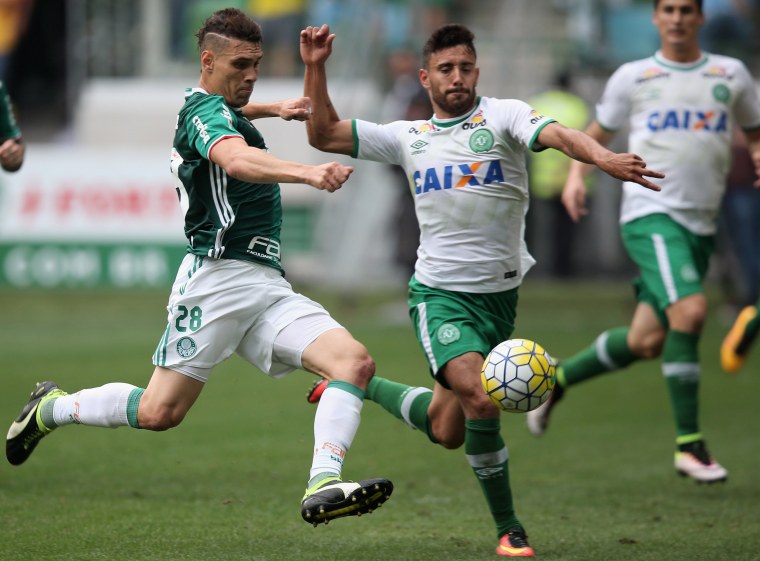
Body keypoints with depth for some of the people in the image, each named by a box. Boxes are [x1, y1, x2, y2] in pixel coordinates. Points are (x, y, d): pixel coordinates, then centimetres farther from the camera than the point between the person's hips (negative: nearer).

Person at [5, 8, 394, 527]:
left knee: (355, 361, -13)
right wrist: (306, 172, -50)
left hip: (267, 286, 9)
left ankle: (323, 486, -27)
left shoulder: (221, 110, 20)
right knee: (160, 410, -7)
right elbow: (236, 160, -35)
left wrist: (272, 109, 58)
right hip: (221, 276, -9)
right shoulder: (205, 112, -11)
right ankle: (53, 408, 20)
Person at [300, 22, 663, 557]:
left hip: (499, 293, 1)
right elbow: (325, 134, 11)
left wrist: (604, 156, -43)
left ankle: (360, 384, 41)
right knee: (481, 398, -25)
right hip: (439, 292, -1)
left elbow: (557, 134, -23)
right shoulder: (408, 137, 6)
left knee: (447, 430, 12)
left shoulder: (503, 116, -3)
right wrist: (315, 68, -1)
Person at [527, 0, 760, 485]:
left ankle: (558, 380, 30)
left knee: (646, 342, 5)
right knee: (690, 311, -25)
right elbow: (598, 133, 17)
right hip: (651, 214, -4)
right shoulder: (633, 78, 6)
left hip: (701, 225, 4)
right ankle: (689, 444, -18)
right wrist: (577, 175, 0)